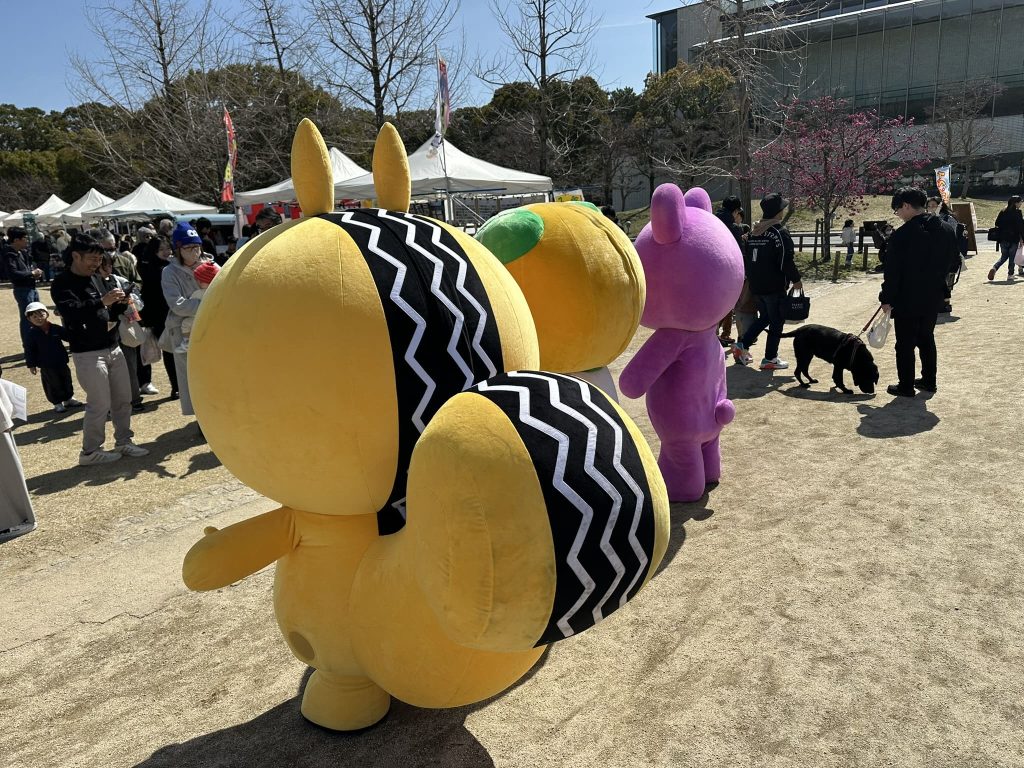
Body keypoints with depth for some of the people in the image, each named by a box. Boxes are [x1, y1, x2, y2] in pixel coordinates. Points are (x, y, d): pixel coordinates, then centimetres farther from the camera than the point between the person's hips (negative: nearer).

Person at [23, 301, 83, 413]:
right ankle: (57, 403, 18)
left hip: (61, 363, 3)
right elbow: (30, 350, -6)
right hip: (46, 366, -3)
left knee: (67, 381, 16)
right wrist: (31, 365, -6)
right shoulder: (32, 334, -10)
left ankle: (69, 399, 33)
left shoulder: (57, 329, -5)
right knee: (53, 385, 5)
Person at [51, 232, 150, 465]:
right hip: (88, 354, -7)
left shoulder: (97, 279, 13)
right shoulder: (62, 284, -8)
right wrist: (101, 302, -32)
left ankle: (123, 442, 25)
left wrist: (120, 303, -3)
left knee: (123, 399, 12)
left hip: (113, 348, 7)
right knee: (100, 404, -4)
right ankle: (90, 452, 10)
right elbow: (71, 312, -24)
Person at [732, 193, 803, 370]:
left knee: (764, 317, 22)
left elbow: (747, 257, 15)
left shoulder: (753, 232, 8)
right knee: (776, 322, 4)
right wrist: (796, 279, -5)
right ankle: (770, 359, 7)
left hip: (755, 286, 7)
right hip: (775, 287, -7)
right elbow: (786, 260, -17)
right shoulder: (780, 232, -14)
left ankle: (741, 345, 10)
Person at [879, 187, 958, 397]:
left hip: (907, 300, -7)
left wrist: (887, 299, -7)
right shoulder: (948, 230, 3)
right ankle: (929, 381, 29)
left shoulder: (902, 234, -19)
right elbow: (950, 263, 11)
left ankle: (906, 386, 11)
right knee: (927, 339, 21)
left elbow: (892, 272, -16)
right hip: (933, 298, 7)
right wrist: (936, 286, 19)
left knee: (905, 344, 4)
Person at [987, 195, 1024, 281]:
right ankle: (1010, 274, 8)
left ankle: (994, 268, -11)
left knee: (1004, 256, 13)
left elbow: (997, 224, 8)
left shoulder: (1003, 212, 5)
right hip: (1013, 238, -4)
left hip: (1003, 238, 4)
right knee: (1011, 257, 5)